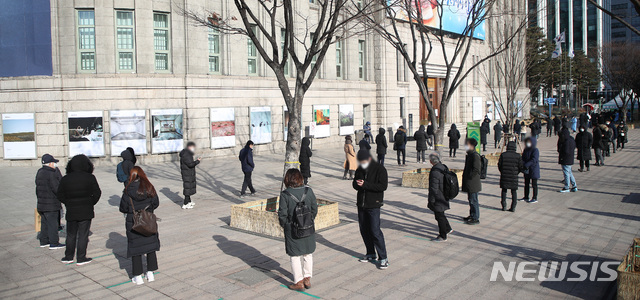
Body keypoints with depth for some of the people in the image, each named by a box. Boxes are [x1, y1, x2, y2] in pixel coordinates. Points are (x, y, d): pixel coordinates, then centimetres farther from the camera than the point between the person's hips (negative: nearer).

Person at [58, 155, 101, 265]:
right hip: (86, 211, -3)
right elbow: (97, 193, -7)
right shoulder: (90, 178, -8)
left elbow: (60, 196, 4)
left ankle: (68, 257, 22)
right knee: (83, 234, 3)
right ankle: (81, 258, 6)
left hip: (71, 211, 3)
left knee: (71, 234, 16)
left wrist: (69, 204, 12)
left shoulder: (65, 179, 1)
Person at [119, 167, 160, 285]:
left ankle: (138, 277, 13)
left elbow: (123, 208, -7)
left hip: (133, 223, -2)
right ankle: (150, 274, 20)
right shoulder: (149, 188, -8)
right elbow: (156, 203, -1)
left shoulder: (128, 191, -14)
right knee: (150, 246, 14)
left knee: (135, 249, 8)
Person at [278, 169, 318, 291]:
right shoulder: (308, 191, -5)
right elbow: (314, 209, 1)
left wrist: (284, 225, 6)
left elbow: (282, 214, -12)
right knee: (308, 254, 18)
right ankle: (307, 279, 27)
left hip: (292, 229, -3)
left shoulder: (284, 195, -14)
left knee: (295, 256, 9)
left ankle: (299, 283, 14)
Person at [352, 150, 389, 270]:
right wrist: (357, 184, -10)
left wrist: (365, 184, -23)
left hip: (373, 205, -6)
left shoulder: (379, 169, -9)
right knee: (364, 230, 12)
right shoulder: (360, 170, 10)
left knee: (375, 231, -10)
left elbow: (383, 186, -17)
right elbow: (355, 184, 16)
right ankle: (371, 254, 27)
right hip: (361, 204, 6)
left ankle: (383, 258, -2)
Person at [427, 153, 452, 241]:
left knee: (439, 216, 3)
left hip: (438, 199, -9)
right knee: (439, 214, 25)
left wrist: (431, 201, -15)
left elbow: (434, 188, -24)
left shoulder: (435, 172, -26)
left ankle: (442, 236, 15)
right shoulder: (443, 167, 3)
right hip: (444, 197, 9)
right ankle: (448, 229, 39)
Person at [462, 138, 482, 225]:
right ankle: (472, 215, 30)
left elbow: (476, 170, -24)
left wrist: (469, 177, -17)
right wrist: (465, 176, 16)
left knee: (473, 200, -2)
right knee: (471, 200, 18)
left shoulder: (475, 155, -19)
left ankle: (476, 218, 5)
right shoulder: (469, 154, 13)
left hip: (473, 183, -10)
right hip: (469, 183, 10)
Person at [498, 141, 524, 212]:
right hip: (514, 177, 0)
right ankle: (513, 208, 10)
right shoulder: (518, 156, -7)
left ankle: (504, 206, 12)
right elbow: (521, 167, -2)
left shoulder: (503, 155, -6)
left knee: (504, 191, 13)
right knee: (514, 192, 10)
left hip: (504, 176, 0)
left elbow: (499, 165, -1)